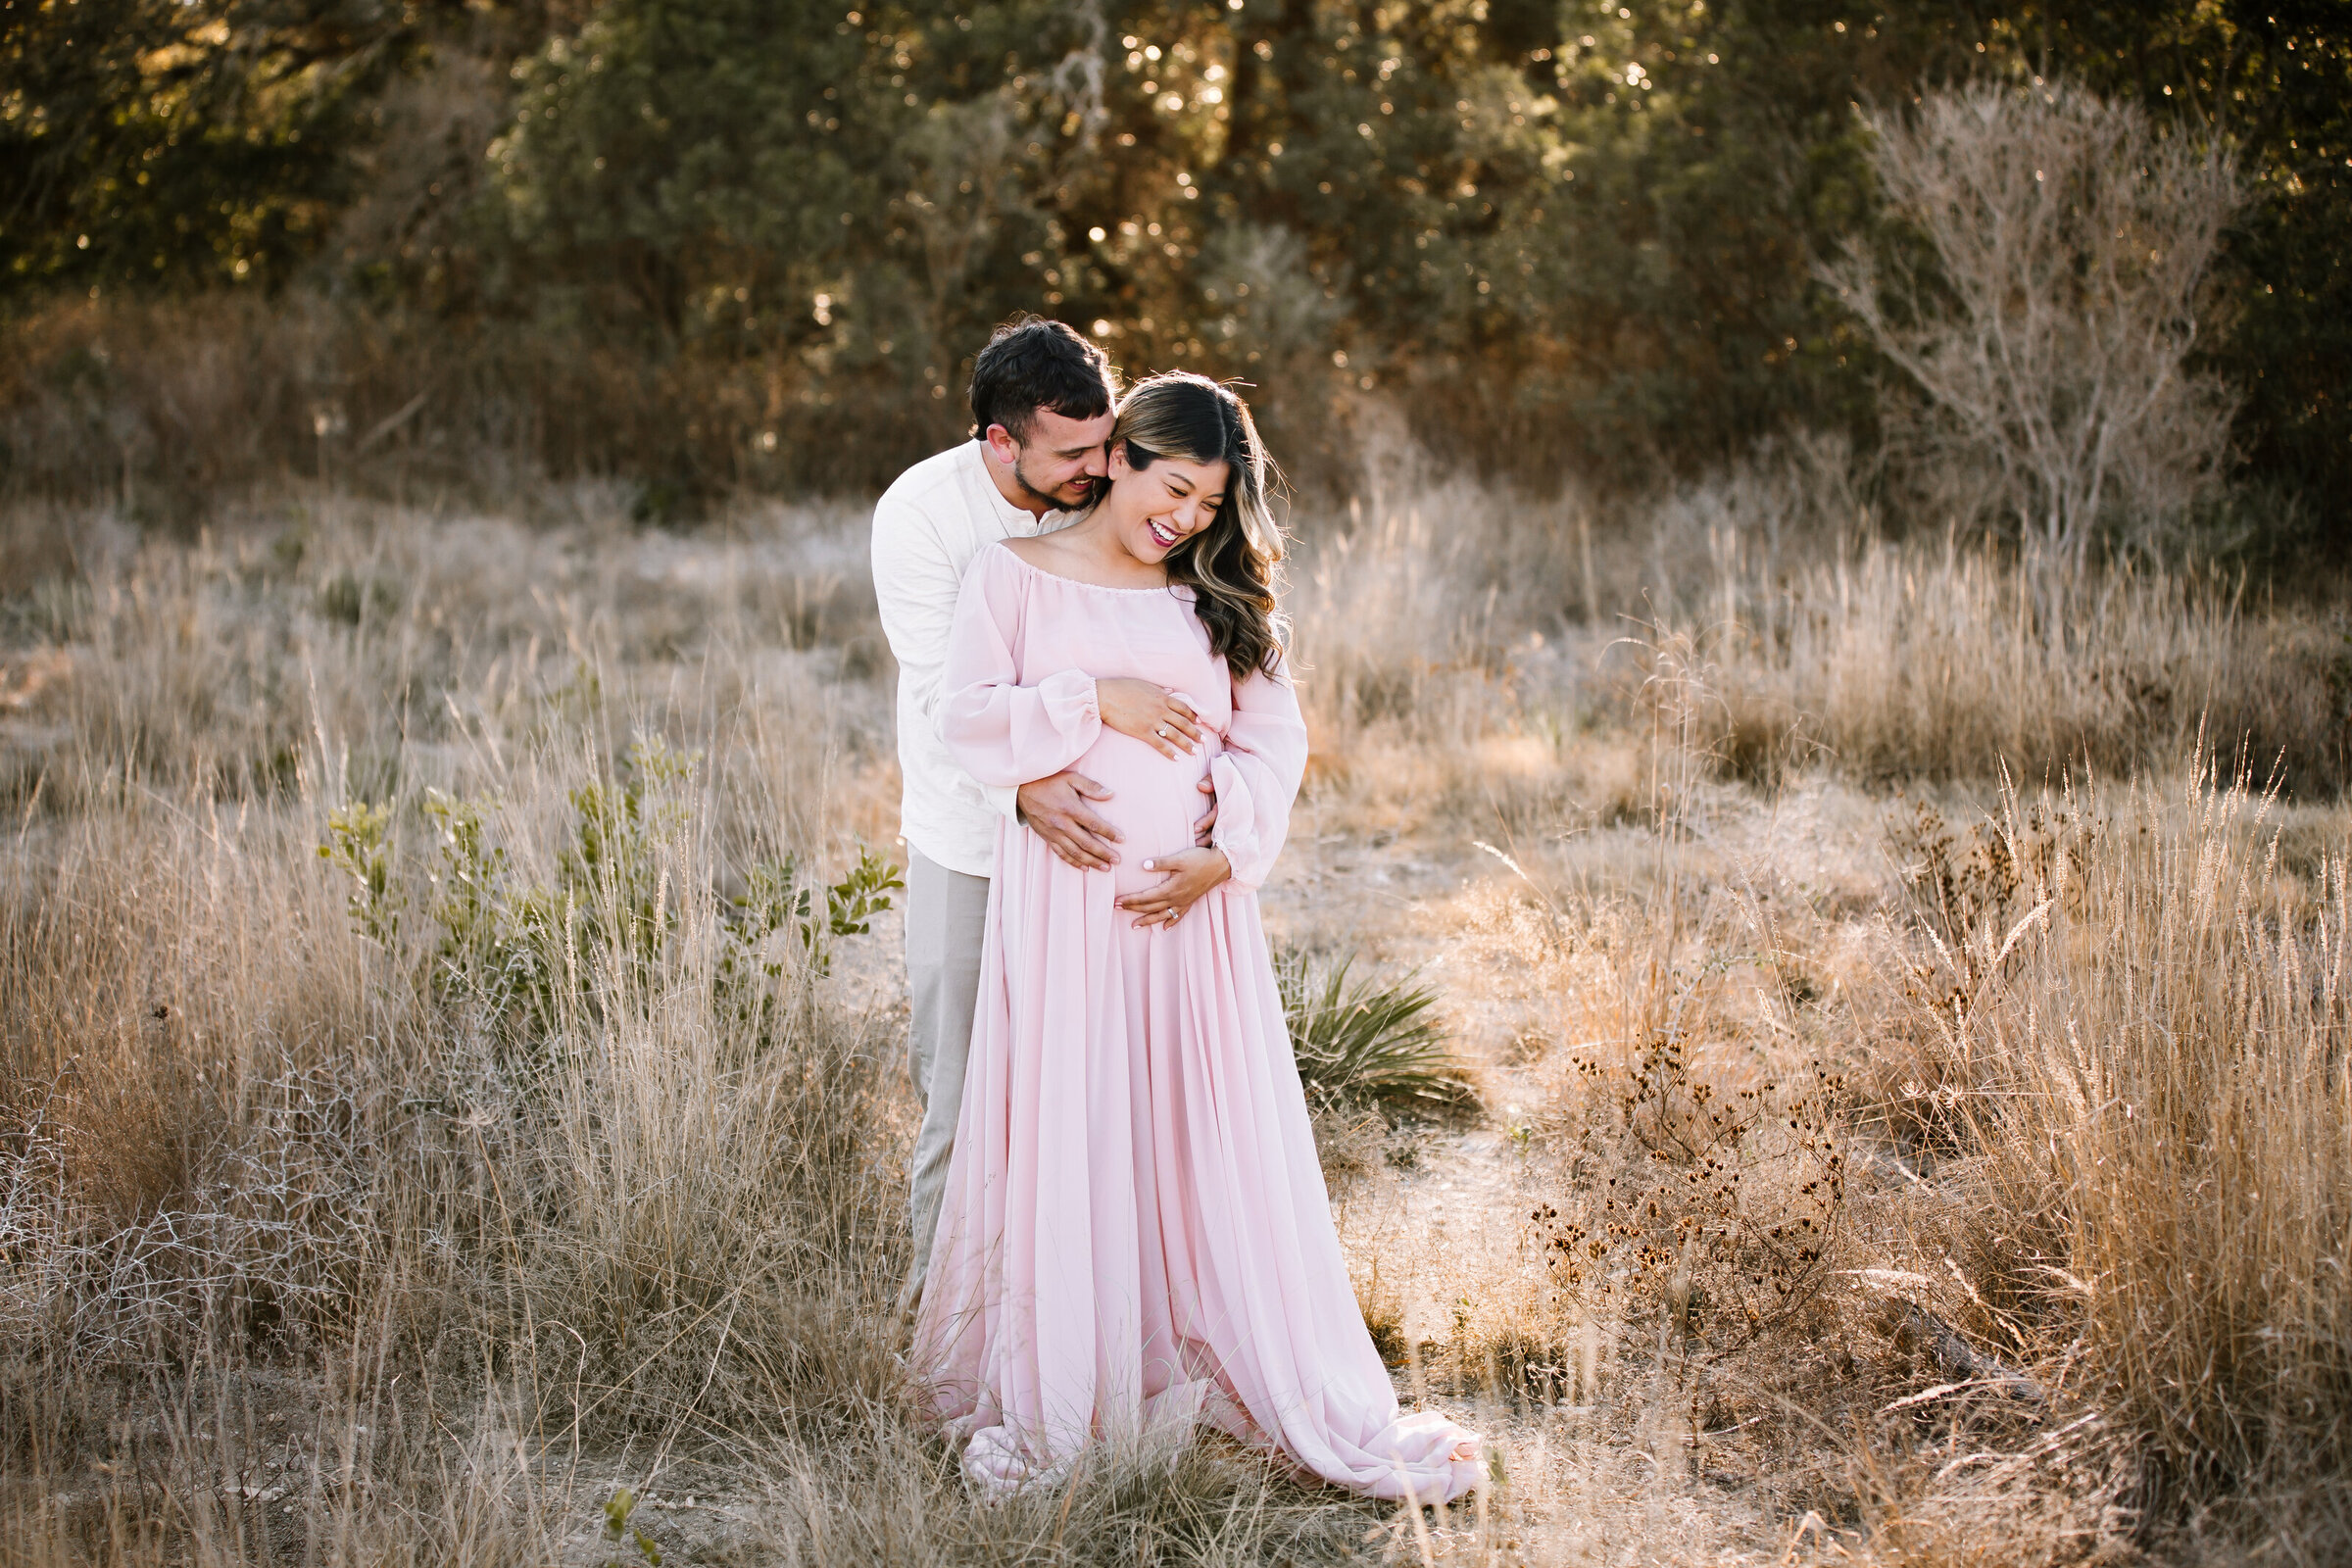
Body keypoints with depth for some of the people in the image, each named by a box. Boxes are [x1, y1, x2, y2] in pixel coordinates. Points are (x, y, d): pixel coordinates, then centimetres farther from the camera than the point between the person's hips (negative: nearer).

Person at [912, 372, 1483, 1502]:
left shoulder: (1219, 597, 11)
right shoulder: (1014, 574, 4)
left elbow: (1272, 739, 8)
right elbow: (964, 718, -4)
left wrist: (1225, 855, -7)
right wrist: (1093, 700, -13)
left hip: (1194, 901, 2)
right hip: (1064, 897, -2)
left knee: (1225, 1136, 4)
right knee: (1064, 1140, 0)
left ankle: (1315, 1406, 12)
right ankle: (1043, 1406, 14)